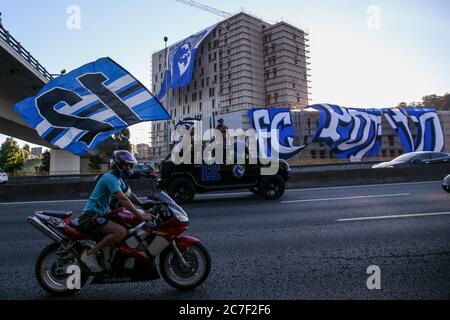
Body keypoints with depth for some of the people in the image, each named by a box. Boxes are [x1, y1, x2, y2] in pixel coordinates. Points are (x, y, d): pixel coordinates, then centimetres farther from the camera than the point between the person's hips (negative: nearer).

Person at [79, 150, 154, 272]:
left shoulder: (118, 179, 14)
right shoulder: (110, 178, -18)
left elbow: (130, 195, 16)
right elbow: (123, 200, -27)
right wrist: (141, 215, -28)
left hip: (101, 214, 11)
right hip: (91, 216, -10)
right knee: (121, 232, -28)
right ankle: (90, 253, -15)